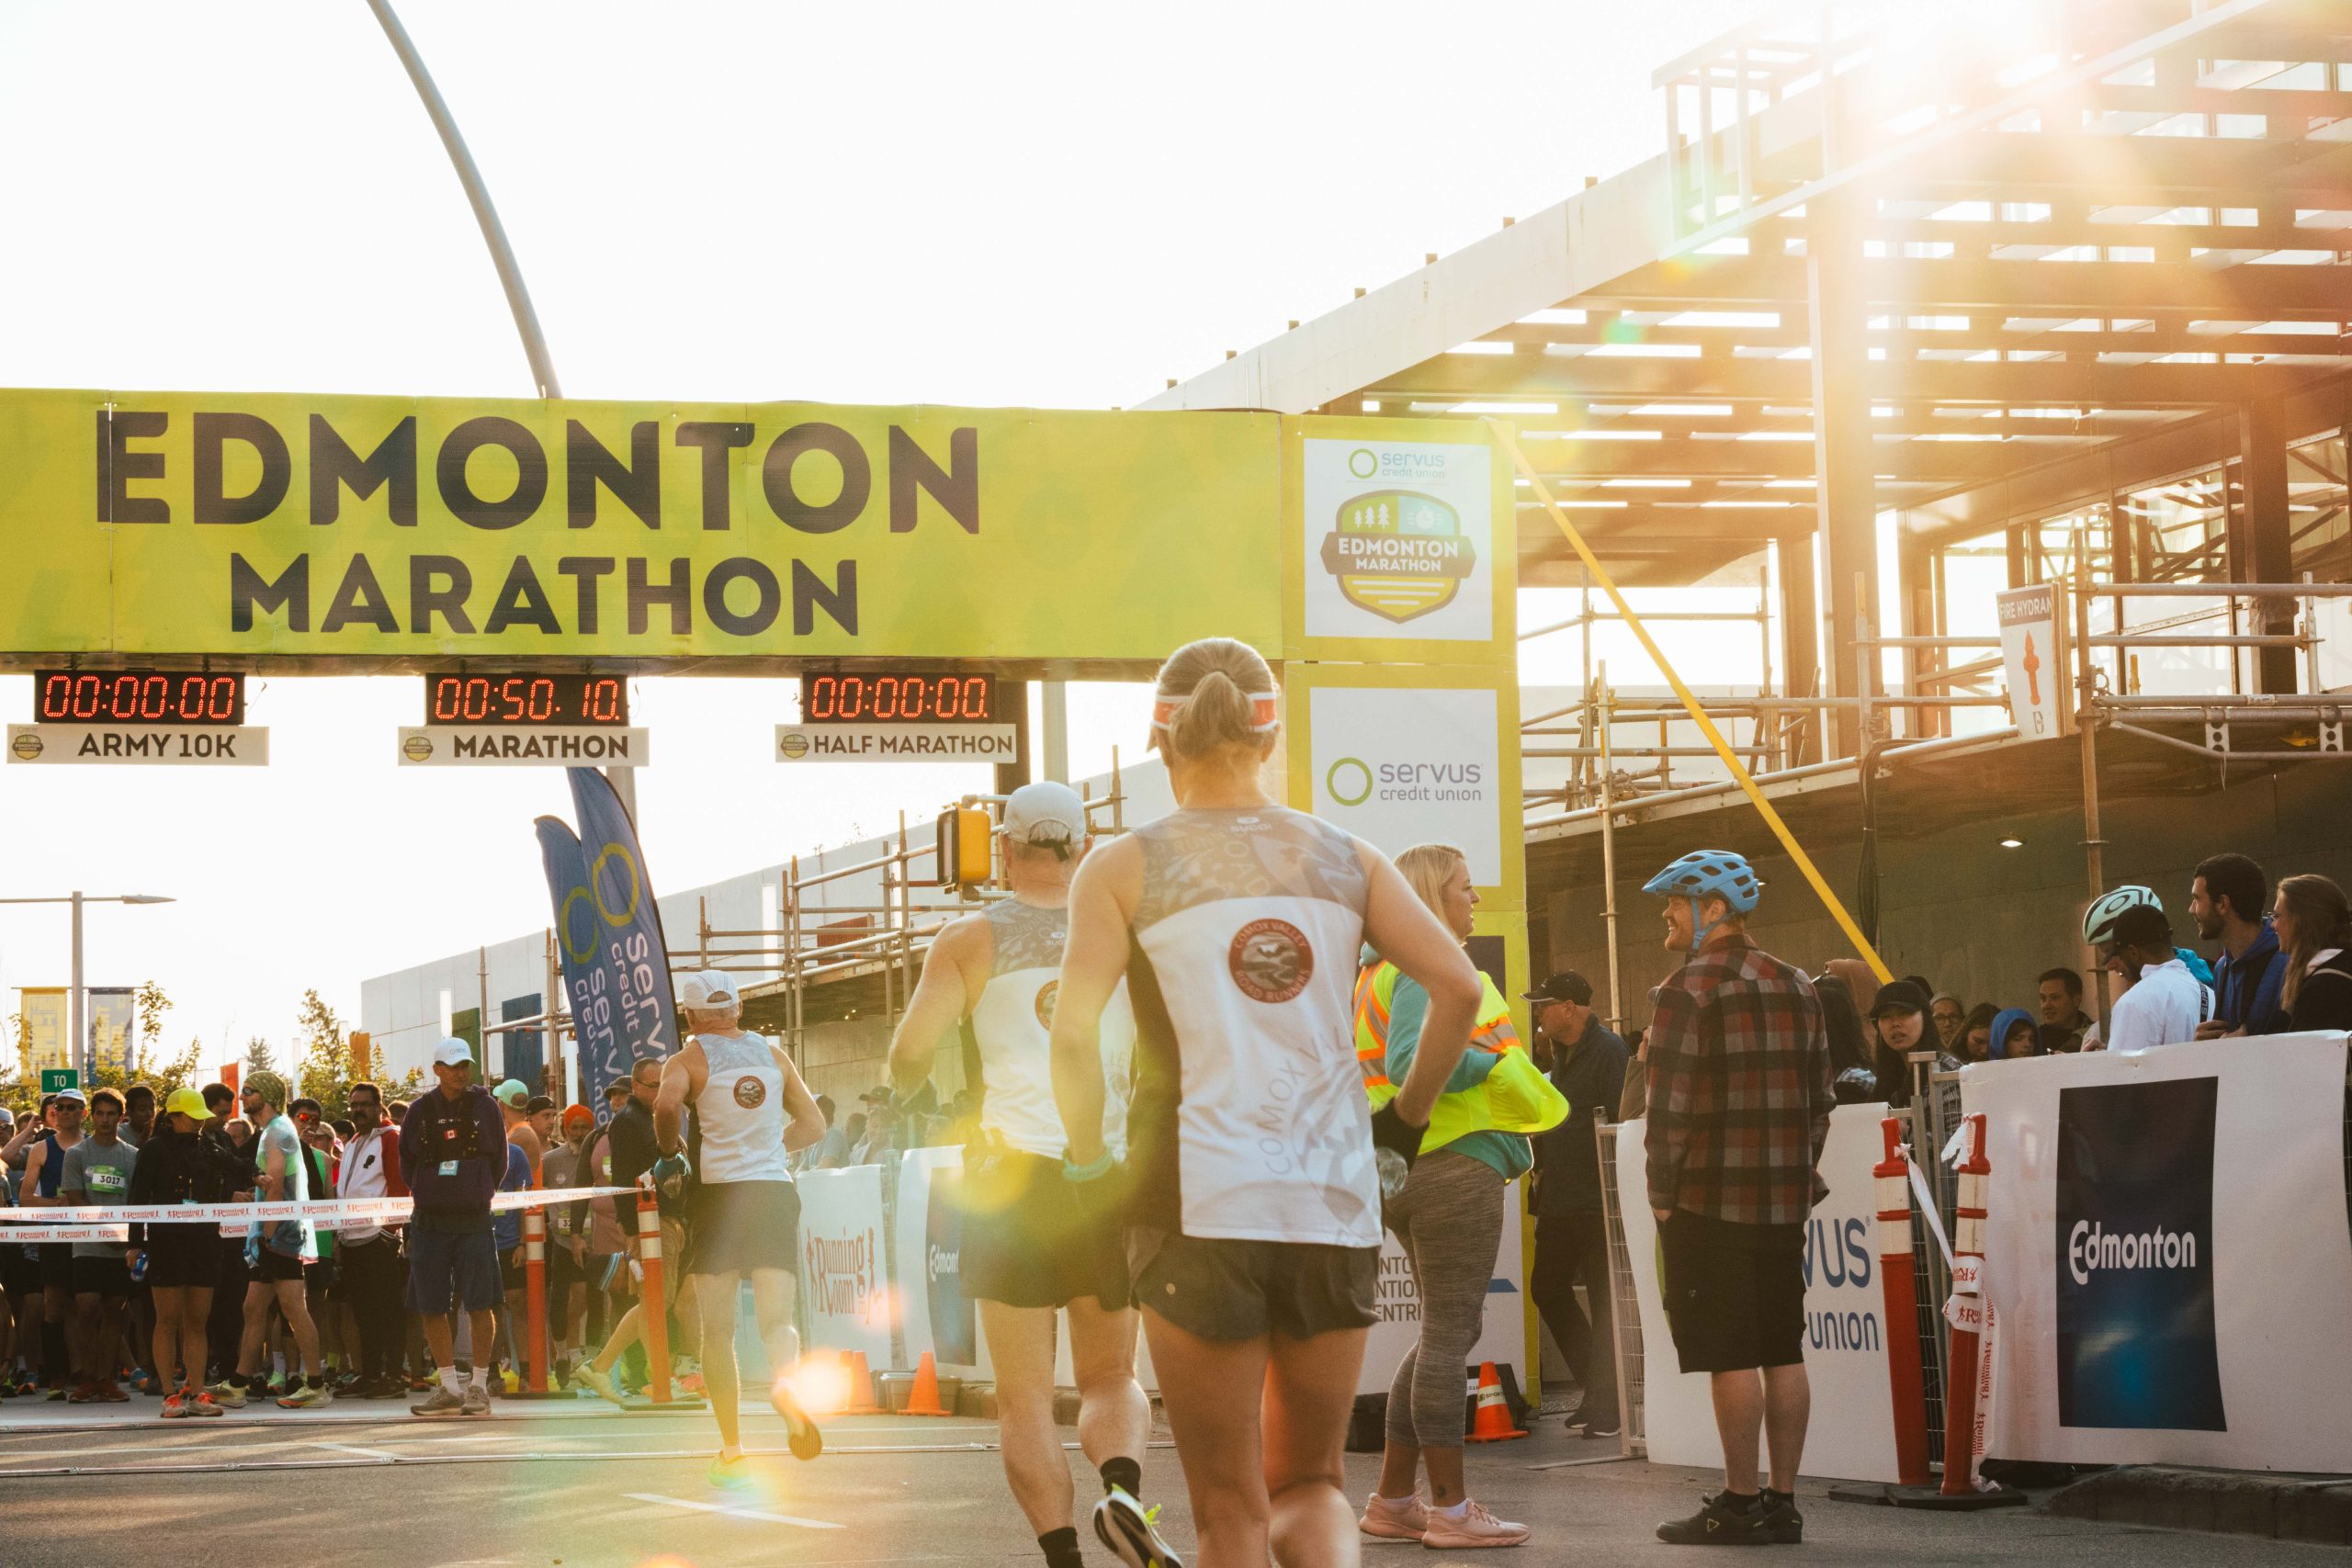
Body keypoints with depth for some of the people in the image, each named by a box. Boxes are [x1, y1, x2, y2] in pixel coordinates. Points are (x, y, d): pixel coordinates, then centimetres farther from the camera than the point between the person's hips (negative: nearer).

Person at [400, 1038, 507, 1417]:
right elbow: (406, 1162, 14)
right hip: (429, 1221, 2)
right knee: (430, 1307, 2)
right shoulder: (421, 1111, 5)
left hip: (473, 1219, -2)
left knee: (480, 1305, -6)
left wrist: (478, 1195, 9)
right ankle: (450, 1388, 11)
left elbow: (499, 1160, 10)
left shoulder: (484, 1106, 2)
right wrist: (429, 1195, 10)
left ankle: (478, 1385, 3)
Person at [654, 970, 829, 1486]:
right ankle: (786, 1380, -35)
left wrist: (670, 1149, -2)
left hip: (718, 1193, -3)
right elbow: (813, 1125, 17)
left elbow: (667, 1103, -21)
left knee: (717, 1328, 4)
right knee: (777, 1317, -1)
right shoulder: (772, 1053, 13)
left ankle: (732, 1452, 3)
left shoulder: (687, 1060, 1)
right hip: (776, 1191, 3)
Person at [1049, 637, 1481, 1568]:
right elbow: (1457, 987, -1)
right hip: (1335, 1206, 3)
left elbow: (1075, 1035, -11)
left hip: (1198, 1207, -3)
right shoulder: (1347, 860, 8)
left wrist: (1088, 1163, 2)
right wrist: (1406, 1117, 12)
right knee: (1311, 1484, 16)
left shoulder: (1124, 868, 1)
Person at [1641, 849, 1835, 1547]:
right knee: (1783, 1352, 8)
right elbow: (1819, 1098, 15)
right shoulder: (1795, 987, 13)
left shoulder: (1690, 989, -10)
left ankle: (1740, 1504, -3)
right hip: (1785, 1199, 7)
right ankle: (1782, 1501, 11)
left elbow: (1670, 1104, -14)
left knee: (1732, 1356, -5)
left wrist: (1662, 1193, -6)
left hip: (1711, 1201, -7)